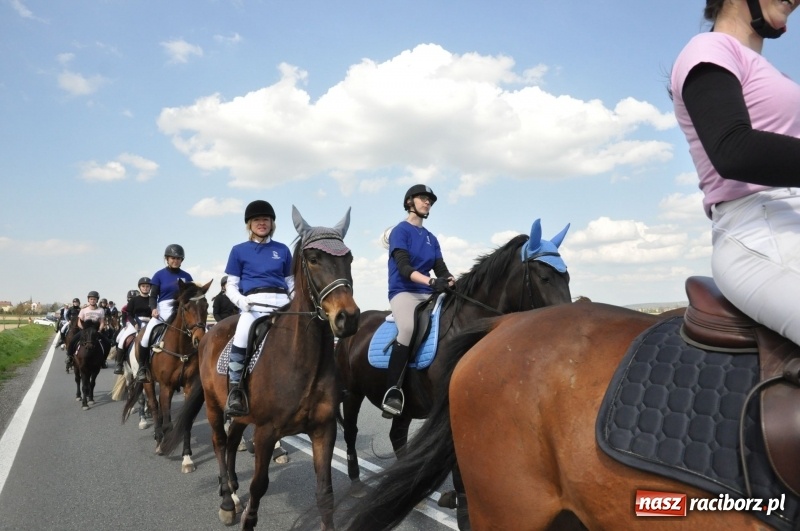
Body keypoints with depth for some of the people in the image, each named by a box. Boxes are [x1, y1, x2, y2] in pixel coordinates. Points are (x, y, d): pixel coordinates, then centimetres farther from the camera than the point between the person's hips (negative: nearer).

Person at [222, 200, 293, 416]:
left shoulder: (283, 250, 17)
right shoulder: (239, 250, 12)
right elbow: (231, 286, 11)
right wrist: (241, 300, -10)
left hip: (282, 303, 3)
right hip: (254, 304, -3)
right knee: (241, 336, -32)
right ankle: (235, 391, -21)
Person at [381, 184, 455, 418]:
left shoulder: (431, 238, 19)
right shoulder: (400, 231, -1)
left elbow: (441, 269, 10)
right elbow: (404, 267, -14)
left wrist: (451, 281, -13)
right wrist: (431, 281, -29)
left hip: (428, 294, 7)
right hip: (403, 292, -7)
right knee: (409, 327, -35)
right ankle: (392, 390, -30)